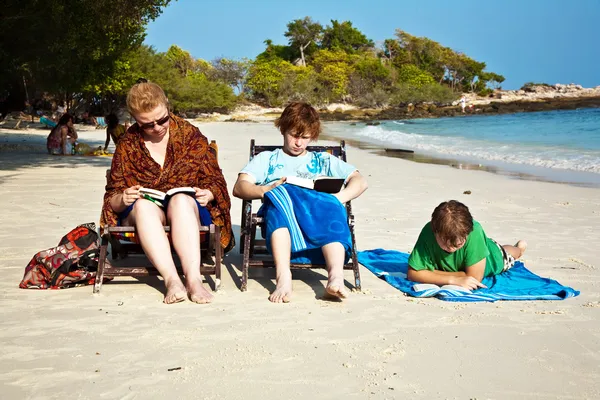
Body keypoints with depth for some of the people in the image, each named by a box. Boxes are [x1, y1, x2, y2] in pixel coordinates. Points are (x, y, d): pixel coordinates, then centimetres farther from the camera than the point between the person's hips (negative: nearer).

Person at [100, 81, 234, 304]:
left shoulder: (190, 135, 6)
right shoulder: (127, 146, 8)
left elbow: (215, 182, 9)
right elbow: (112, 198, 9)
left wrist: (207, 194, -15)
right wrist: (122, 199, -15)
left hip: (188, 211, -1)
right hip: (141, 218, 1)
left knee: (182, 200, -35)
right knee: (143, 204, -35)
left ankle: (193, 278, -50)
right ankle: (172, 280, -51)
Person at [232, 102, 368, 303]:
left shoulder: (324, 160, 34)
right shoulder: (267, 158, 30)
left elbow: (360, 181, 20)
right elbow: (239, 187, 12)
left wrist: (340, 197, -4)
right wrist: (266, 190, -11)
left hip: (319, 213, 1)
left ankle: (336, 276, -57)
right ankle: (283, 277, -53)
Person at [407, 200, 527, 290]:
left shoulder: (474, 232, -49)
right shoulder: (428, 232, -44)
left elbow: (474, 278, -44)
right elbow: (412, 273, -43)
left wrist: (432, 272, -42)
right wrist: (453, 279, -51)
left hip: (491, 259, -1)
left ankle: (518, 248, 64)